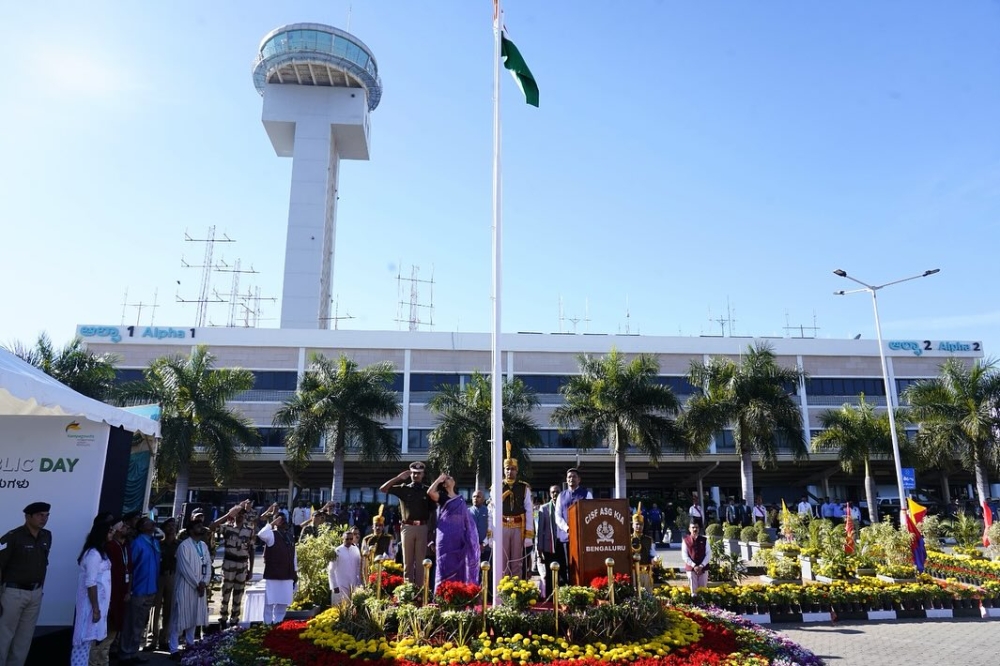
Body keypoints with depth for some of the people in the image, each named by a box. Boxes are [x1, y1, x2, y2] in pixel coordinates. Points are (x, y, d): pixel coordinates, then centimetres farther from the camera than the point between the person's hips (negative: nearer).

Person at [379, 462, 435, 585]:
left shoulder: (427, 490, 7)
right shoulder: (403, 489, 7)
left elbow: (433, 510, 5)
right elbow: (383, 488, -1)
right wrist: (399, 477, -6)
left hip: (422, 528, 0)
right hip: (407, 527, 0)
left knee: (420, 561, 3)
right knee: (408, 561, 5)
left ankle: (420, 588, 5)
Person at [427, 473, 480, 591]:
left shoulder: (460, 499, 14)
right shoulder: (442, 496, 1)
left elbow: (467, 520, 16)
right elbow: (430, 492, -22)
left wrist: (470, 538, 9)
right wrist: (439, 479, -9)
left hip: (459, 538, 4)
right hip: (446, 537, -4)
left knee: (459, 567, 7)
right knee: (445, 566, -2)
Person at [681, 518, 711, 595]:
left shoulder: (704, 540, 4)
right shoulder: (685, 540, -1)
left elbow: (709, 554, 0)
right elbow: (684, 556, -4)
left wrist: (701, 565, -11)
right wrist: (694, 566, -14)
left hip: (703, 568, 1)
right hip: (691, 568, -1)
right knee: (693, 590, 1)